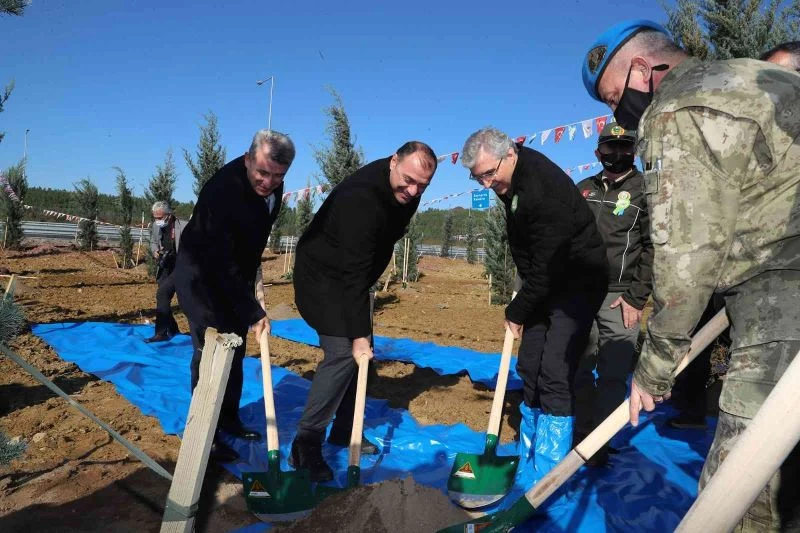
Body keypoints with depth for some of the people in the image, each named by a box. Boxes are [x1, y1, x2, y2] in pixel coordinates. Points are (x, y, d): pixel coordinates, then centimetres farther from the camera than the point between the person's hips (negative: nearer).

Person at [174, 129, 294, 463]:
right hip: (201, 274, -7)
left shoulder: (273, 187, -8)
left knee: (235, 348, 11)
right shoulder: (222, 190, -32)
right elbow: (221, 262, -32)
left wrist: (252, 274, 14)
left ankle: (229, 419, 25)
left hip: (236, 275, 7)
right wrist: (253, 312, -29)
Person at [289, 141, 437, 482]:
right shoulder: (362, 199, -33)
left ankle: (343, 431, 23)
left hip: (350, 277, 9)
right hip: (322, 277, -8)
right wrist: (358, 333, -32)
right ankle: (305, 446, -10)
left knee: (360, 352, 9)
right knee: (343, 352, -18)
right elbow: (353, 274, -34)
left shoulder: (406, 191, -5)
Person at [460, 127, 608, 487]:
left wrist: (516, 312, -12)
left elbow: (548, 267, -25)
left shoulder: (546, 190, -29)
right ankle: (529, 463, 18)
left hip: (579, 281, -9)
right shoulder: (510, 180, 0)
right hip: (545, 283, 9)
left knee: (554, 375, -16)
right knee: (529, 369, 7)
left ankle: (546, 480, -6)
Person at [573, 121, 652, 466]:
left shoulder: (646, 190, 3)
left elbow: (653, 247, -4)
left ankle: (600, 443, 8)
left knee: (612, 375, -2)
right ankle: (582, 434, 21)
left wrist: (636, 297, -11)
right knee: (578, 370, 7)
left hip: (620, 298, -4)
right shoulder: (583, 189, 15)